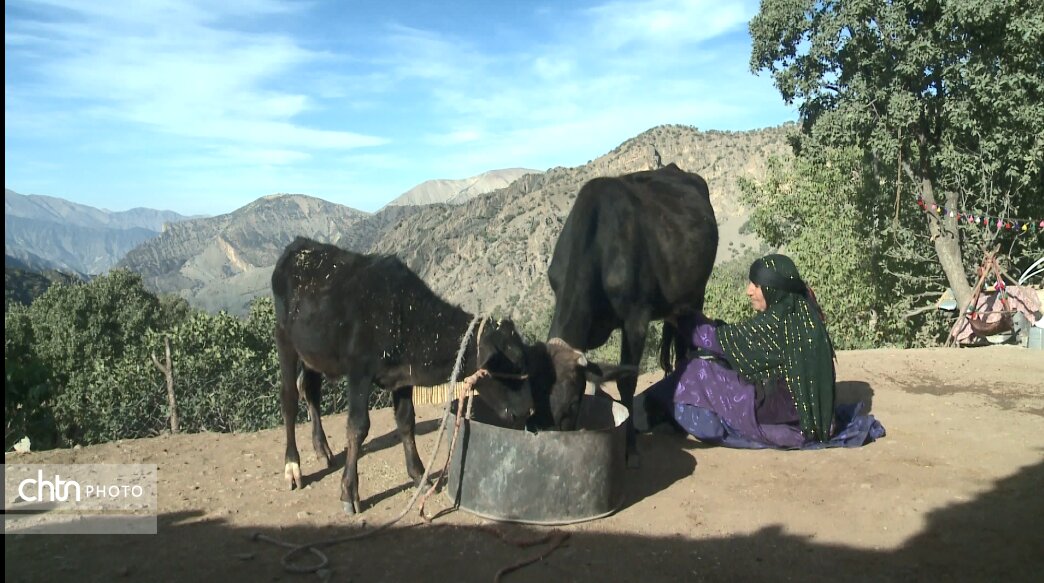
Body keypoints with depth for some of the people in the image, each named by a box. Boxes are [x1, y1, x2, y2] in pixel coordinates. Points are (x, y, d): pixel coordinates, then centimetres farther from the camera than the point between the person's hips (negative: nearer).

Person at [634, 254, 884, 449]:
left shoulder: (776, 321, -20)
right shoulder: (802, 311, 5)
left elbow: (719, 339, -14)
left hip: (786, 422, -9)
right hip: (810, 415, 9)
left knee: (699, 374, -7)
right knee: (725, 369, 19)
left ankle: (638, 416, 5)